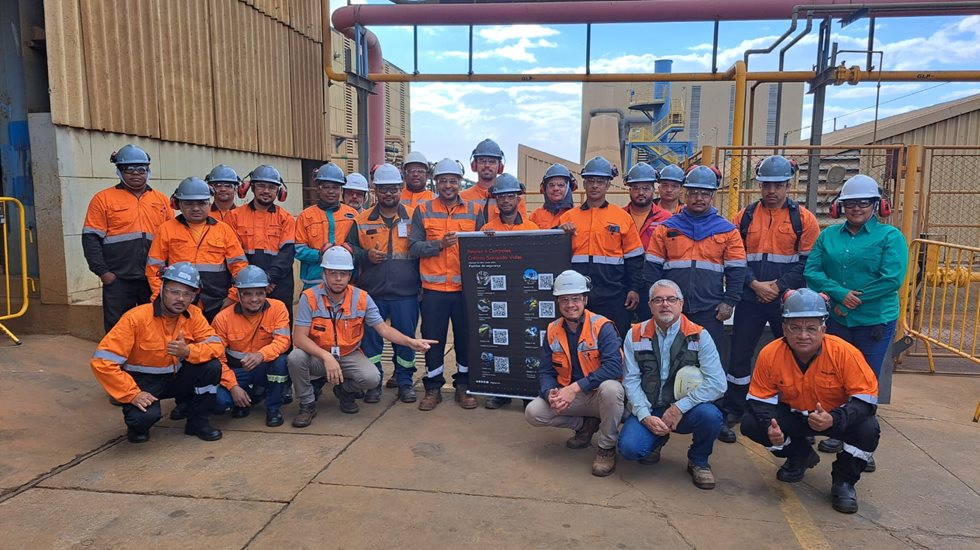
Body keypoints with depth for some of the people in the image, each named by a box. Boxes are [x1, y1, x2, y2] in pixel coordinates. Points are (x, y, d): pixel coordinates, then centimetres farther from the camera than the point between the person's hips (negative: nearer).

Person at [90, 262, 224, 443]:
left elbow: (217, 346, -16)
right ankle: (137, 426, 6)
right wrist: (132, 394, -28)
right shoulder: (136, 318, -22)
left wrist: (188, 351, -36)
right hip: (143, 381, -4)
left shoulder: (193, 315, -10)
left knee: (212, 367, -21)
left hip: (175, 378, 4)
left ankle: (198, 423, 0)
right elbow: (102, 362, -24)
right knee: (145, 415, -33)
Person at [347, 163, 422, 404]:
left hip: (406, 294, -1)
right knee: (370, 338, 6)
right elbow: (348, 248, 8)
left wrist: (421, 283, -1)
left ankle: (405, 381, 22)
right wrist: (366, 255, -11)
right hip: (371, 293, 1)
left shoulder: (413, 218, 5)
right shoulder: (362, 220, 7)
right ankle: (373, 383, 20)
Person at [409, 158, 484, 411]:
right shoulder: (423, 210, 5)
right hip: (433, 288, 0)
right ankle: (433, 388, 19)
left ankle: (464, 385, 23)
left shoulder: (475, 209, 7)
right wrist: (440, 244, -15)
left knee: (466, 338, 8)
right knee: (433, 339, 6)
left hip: (466, 287, 1)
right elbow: (413, 246, -1)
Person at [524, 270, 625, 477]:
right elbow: (546, 372, 1)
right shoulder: (553, 331, 0)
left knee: (610, 388, -38)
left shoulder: (602, 327, -16)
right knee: (533, 413, -15)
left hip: (600, 395, -5)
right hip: (569, 397, 5)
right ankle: (585, 425, 10)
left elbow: (614, 367, -29)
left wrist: (575, 387, -34)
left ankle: (606, 448, -12)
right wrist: (551, 394, -23)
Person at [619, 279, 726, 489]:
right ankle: (657, 440, 15)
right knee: (629, 447, -26)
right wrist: (645, 416, -17)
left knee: (710, 415, -33)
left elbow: (717, 383, -15)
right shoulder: (635, 336, -1)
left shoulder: (699, 336, -6)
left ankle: (698, 461, 2)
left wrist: (679, 408, -21)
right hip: (648, 410, 1)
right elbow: (631, 380, -3)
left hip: (685, 411, -1)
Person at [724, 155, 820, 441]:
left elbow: (808, 262, -4)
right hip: (750, 299, 2)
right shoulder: (745, 216, 5)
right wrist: (755, 284, -11)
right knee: (739, 354, 5)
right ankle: (734, 410, 19)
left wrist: (779, 286, -13)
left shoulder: (803, 219, 0)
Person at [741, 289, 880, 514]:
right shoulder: (770, 354, -22)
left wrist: (835, 419, -42)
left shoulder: (845, 352, -28)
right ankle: (801, 455, 13)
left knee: (868, 429, -32)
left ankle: (844, 480, 0)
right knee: (750, 424, -19)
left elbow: (866, 398, -23)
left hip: (836, 416, -2)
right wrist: (769, 426, -32)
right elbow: (759, 399, -10)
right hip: (793, 416, 2)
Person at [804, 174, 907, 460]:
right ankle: (838, 433, 30)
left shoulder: (890, 236, -6)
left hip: (875, 322, -3)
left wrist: (854, 301, -15)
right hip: (836, 320, 3)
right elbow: (812, 272, -3)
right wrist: (841, 294, -18)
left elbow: (891, 279, -17)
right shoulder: (828, 235, 5)